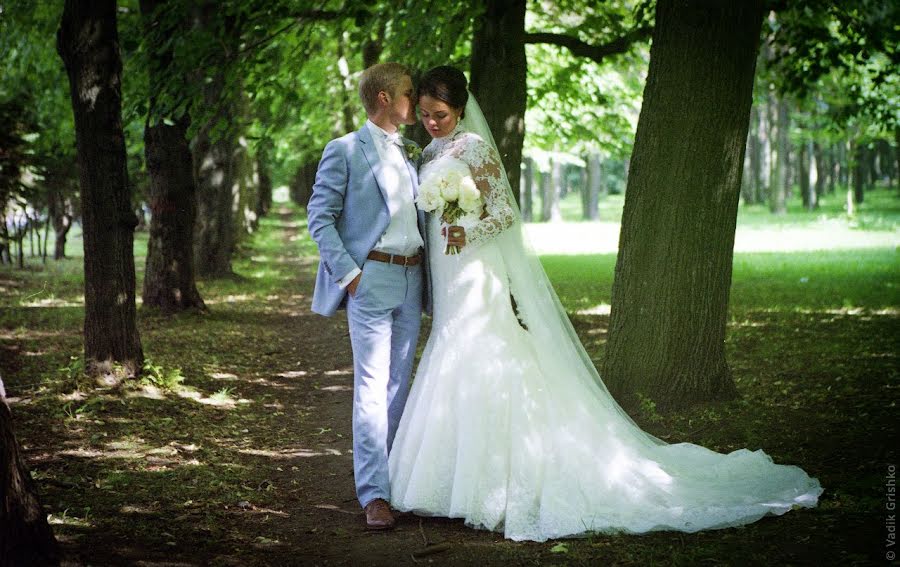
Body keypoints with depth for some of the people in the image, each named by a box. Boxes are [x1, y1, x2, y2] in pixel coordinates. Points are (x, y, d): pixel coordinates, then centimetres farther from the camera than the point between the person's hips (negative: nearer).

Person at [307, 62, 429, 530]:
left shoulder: (410, 153, 16)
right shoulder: (345, 152, -4)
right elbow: (319, 218, -6)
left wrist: (427, 271, 10)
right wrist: (348, 274, -13)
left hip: (411, 279, 7)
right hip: (371, 279, -7)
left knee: (399, 384, 10)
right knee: (373, 386, -9)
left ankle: (388, 475, 19)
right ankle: (374, 495, -8)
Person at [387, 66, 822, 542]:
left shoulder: (474, 148, -10)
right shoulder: (431, 153, 15)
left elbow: (504, 214, -14)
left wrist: (468, 234, -31)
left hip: (479, 284, -8)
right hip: (450, 287, 8)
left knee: (487, 377, -9)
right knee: (458, 378, 7)